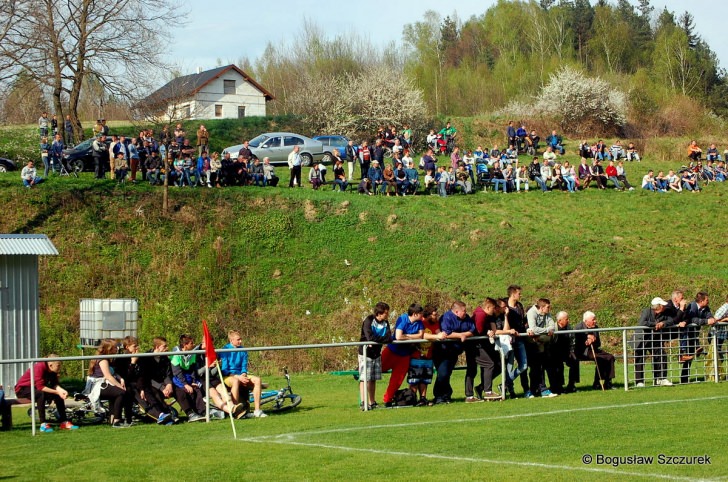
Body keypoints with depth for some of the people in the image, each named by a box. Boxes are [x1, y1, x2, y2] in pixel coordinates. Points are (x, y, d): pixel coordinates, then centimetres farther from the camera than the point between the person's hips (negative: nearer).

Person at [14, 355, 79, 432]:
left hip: (34, 388, 8)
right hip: (22, 389, -8)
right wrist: (57, 392, -32)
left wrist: (62, 391, -29)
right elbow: (40, 387, -33)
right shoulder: (39, 367, -30)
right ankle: (43, 424, -36)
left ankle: (64, 422, 1)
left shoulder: (51, 370, -5)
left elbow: (54, 384, -8)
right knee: (41, 394, -38)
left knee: (60, 395, -4)